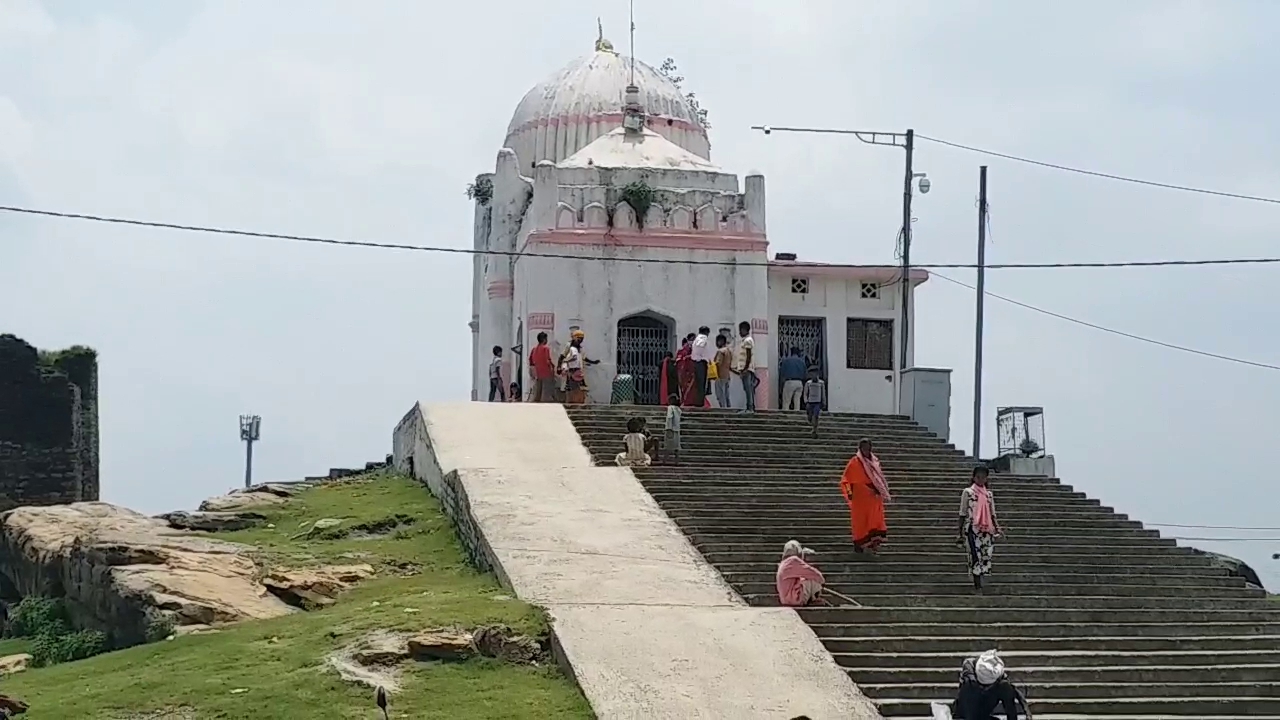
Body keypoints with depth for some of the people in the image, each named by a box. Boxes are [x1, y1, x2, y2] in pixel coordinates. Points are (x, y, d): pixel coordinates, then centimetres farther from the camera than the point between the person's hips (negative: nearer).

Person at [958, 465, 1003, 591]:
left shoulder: (989, 494, 14)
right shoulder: (967, 492, 3)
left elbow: (993, 514, 15)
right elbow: (963, 513, 3)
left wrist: (997, 529, 2)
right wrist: (960, 532, 0)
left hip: (986, 530, 4)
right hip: (972, 529, -4)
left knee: (986, 556, -2)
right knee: (975, 556, -11)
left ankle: (979, 584, 7)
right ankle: (978, 586, -11)